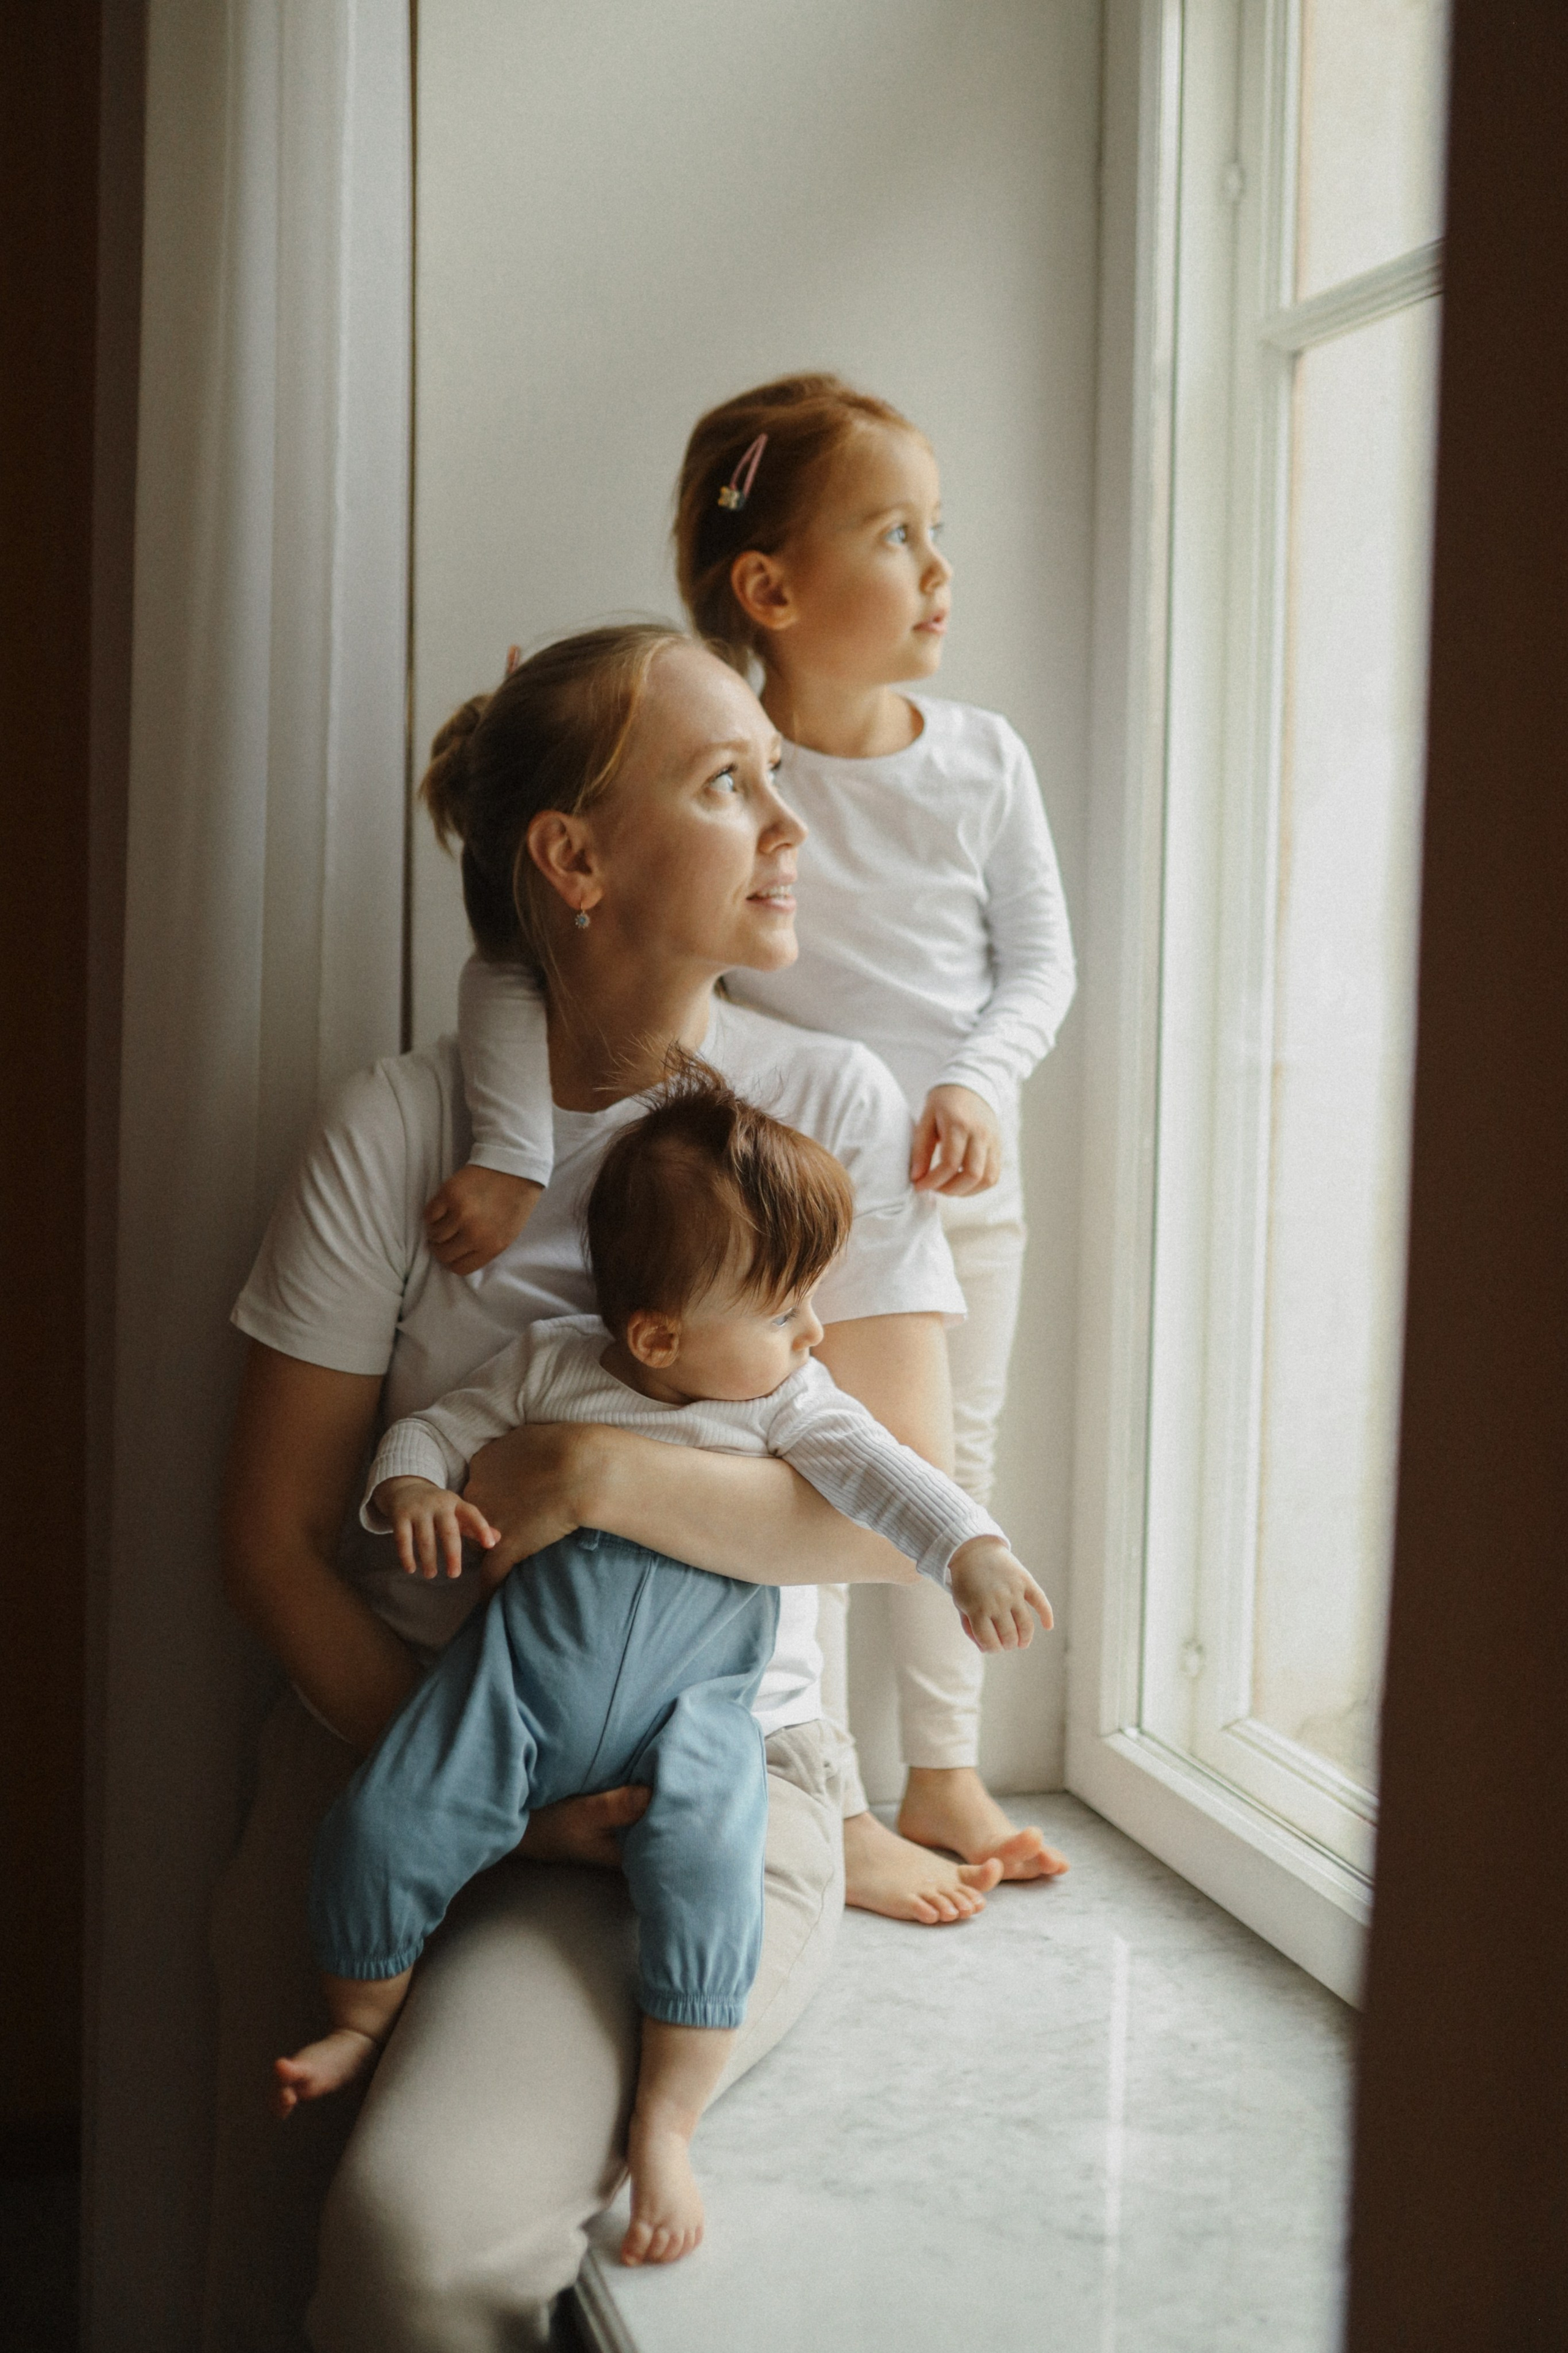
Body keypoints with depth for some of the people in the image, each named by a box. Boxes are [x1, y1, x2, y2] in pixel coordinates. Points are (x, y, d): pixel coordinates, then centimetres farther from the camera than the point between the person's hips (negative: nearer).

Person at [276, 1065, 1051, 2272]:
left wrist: (976, 1555, -26)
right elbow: (436, 1427, 7)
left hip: (693, 1698, 0)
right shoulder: (552, 1365, 1)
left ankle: (664, 2129, -11)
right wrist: (412, 1491, -16)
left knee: (707, 1863, -27)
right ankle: (363, 2025, 18)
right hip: (523, 1671, 1)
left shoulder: (789, 1403, 2)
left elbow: (882, 1473, -9)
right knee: (381, 1825, -12)